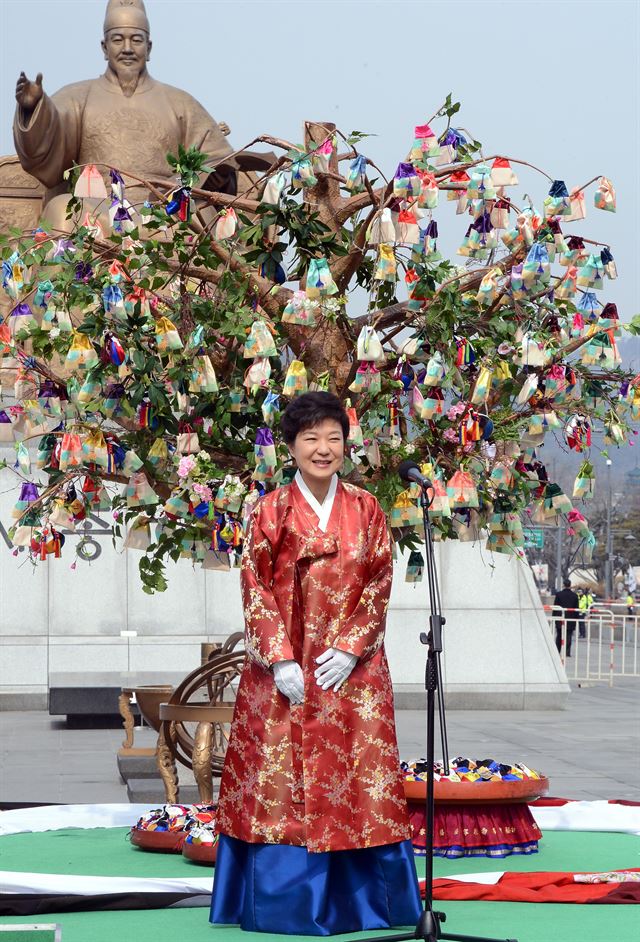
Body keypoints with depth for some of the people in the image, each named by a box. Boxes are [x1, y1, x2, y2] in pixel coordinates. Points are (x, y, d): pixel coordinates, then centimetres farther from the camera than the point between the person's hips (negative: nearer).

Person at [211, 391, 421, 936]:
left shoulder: (365, 509, 5)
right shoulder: (270, 511, 1)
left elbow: (379, 584, 2)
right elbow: (255, 589, -3)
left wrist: (349, 648, -10)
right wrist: (280, 660, -12)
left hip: (352, 666, 1)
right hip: (283, 667, -1)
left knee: (356, 779, 1)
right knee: (279, 778, -1)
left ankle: (359, 900, 10)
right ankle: (283, 903, 8)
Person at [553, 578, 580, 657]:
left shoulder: (558, 594, -4)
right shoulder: (575, 595, -1)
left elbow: (555, 606, -2)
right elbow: (577, 608, 2)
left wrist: (554, 617, 5)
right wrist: (576, 618, 9)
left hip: (560, 619, 0)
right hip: (570, 619, 0)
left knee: (559, 636, 11)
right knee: (568, 636, 1)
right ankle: (567, 652, -5)